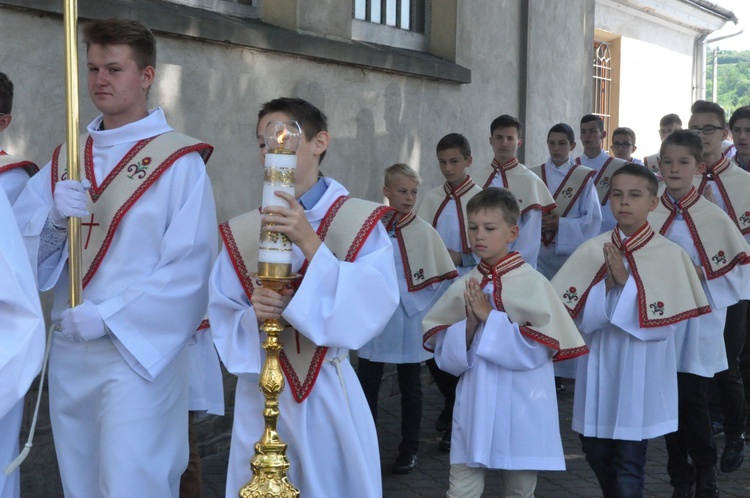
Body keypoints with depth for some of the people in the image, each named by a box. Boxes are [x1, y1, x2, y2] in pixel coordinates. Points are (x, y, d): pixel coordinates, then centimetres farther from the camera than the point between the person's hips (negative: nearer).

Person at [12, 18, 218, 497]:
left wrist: (107, 317, -17)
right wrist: (53, 216, -13)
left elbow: (189, 268, -13)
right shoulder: (66, 158, 12)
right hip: (69, 351, 6)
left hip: (138, 350, -6)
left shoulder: (179, 161, -6)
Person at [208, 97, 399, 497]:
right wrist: (254, 316, -20)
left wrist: (310, 243, -25)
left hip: (330, 393, -2)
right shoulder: (240, 233, 4)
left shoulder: (362, 222, -4)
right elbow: (223, 321, 2)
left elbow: (374, 307, -17)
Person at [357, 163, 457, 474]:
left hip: (409, 326, -1)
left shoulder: (424, 232, -4)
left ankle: (409, 449, 24)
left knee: (410, 389, 11)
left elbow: (445, 278, -1)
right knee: (366, 386, 6)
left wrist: (424, 310, -5)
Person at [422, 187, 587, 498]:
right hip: (474, 407, 3)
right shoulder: (463, 287, 3)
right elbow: (446, 357, 4)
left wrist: (490, 316, -18)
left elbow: (536, 350, -16)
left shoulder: (532, 284, -8)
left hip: (521, 411, -2)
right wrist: (469, 324, -14)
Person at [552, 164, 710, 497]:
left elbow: (663, 324, -13)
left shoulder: (670, 255, -7)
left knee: (628, 464, 2)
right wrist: (607, 283, -19)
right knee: (596, 452, 16)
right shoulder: (592, 250, 0)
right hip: (599, 369, 4)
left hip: (640, 374, -3)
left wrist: (626, 280, -19)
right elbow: (580, 318, -4)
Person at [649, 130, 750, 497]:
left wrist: (701, 275, -13)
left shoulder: (713, 216, -3)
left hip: (697, 324, -2)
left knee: (692, 398, -5)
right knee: (669, 399, 7)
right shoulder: (647, 214, 2)